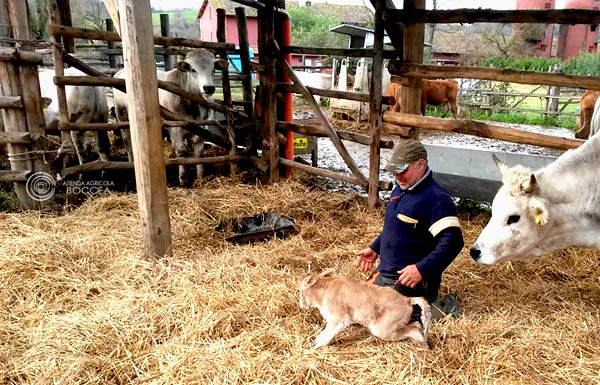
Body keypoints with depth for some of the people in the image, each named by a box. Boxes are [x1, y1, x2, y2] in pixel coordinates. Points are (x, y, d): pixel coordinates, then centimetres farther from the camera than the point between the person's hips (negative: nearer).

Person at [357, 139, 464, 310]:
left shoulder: (436, 199, -21)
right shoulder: (401, 188, 9)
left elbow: (452, 242, -27)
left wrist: (421, 269, -31)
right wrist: (375, 248, 17)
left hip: (410, 281, -9)